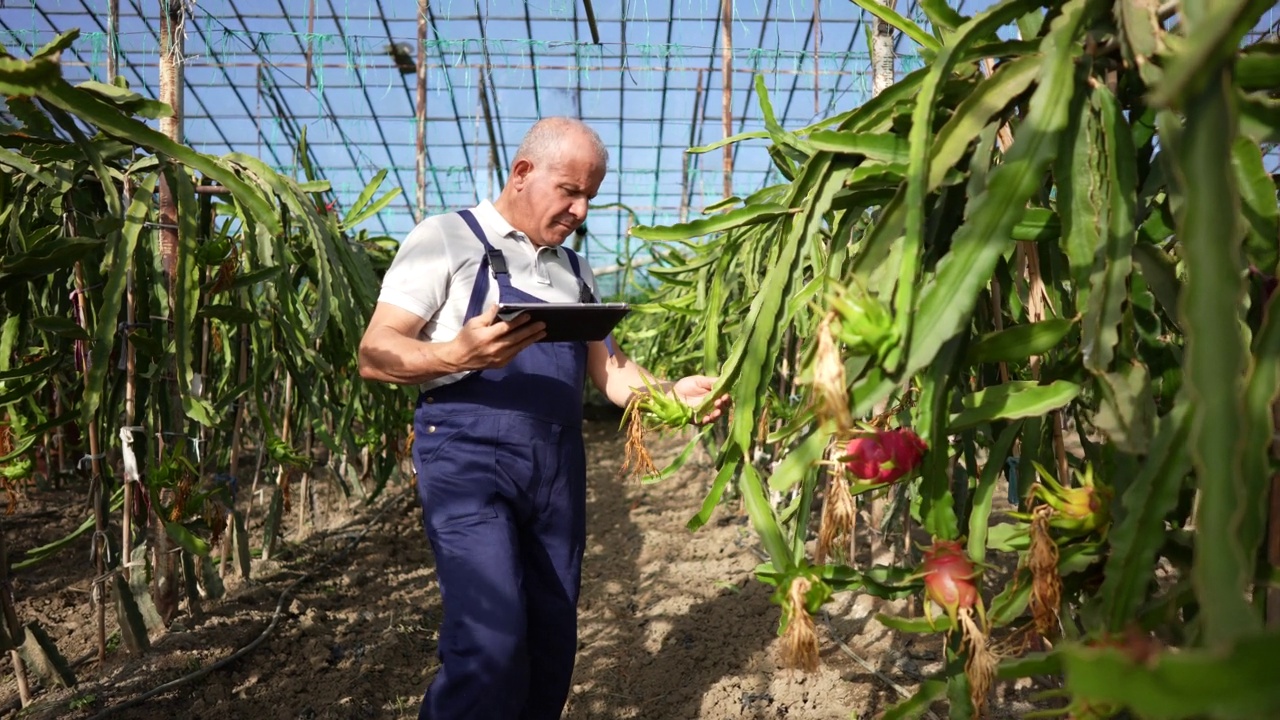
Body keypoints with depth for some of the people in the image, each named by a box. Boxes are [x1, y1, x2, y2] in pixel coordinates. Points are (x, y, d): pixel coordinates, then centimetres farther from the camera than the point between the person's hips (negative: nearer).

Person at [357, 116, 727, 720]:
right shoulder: (446, 239, -2)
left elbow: (608, 368, 13)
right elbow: (375, 355, -10)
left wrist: (670, 395, -7)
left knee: (551, 647, 10)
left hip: (559, 470, 6)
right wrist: (459, 355, -30)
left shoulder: (573, 269, 17)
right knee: (491, 646, -17)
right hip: (468, 461, -6)